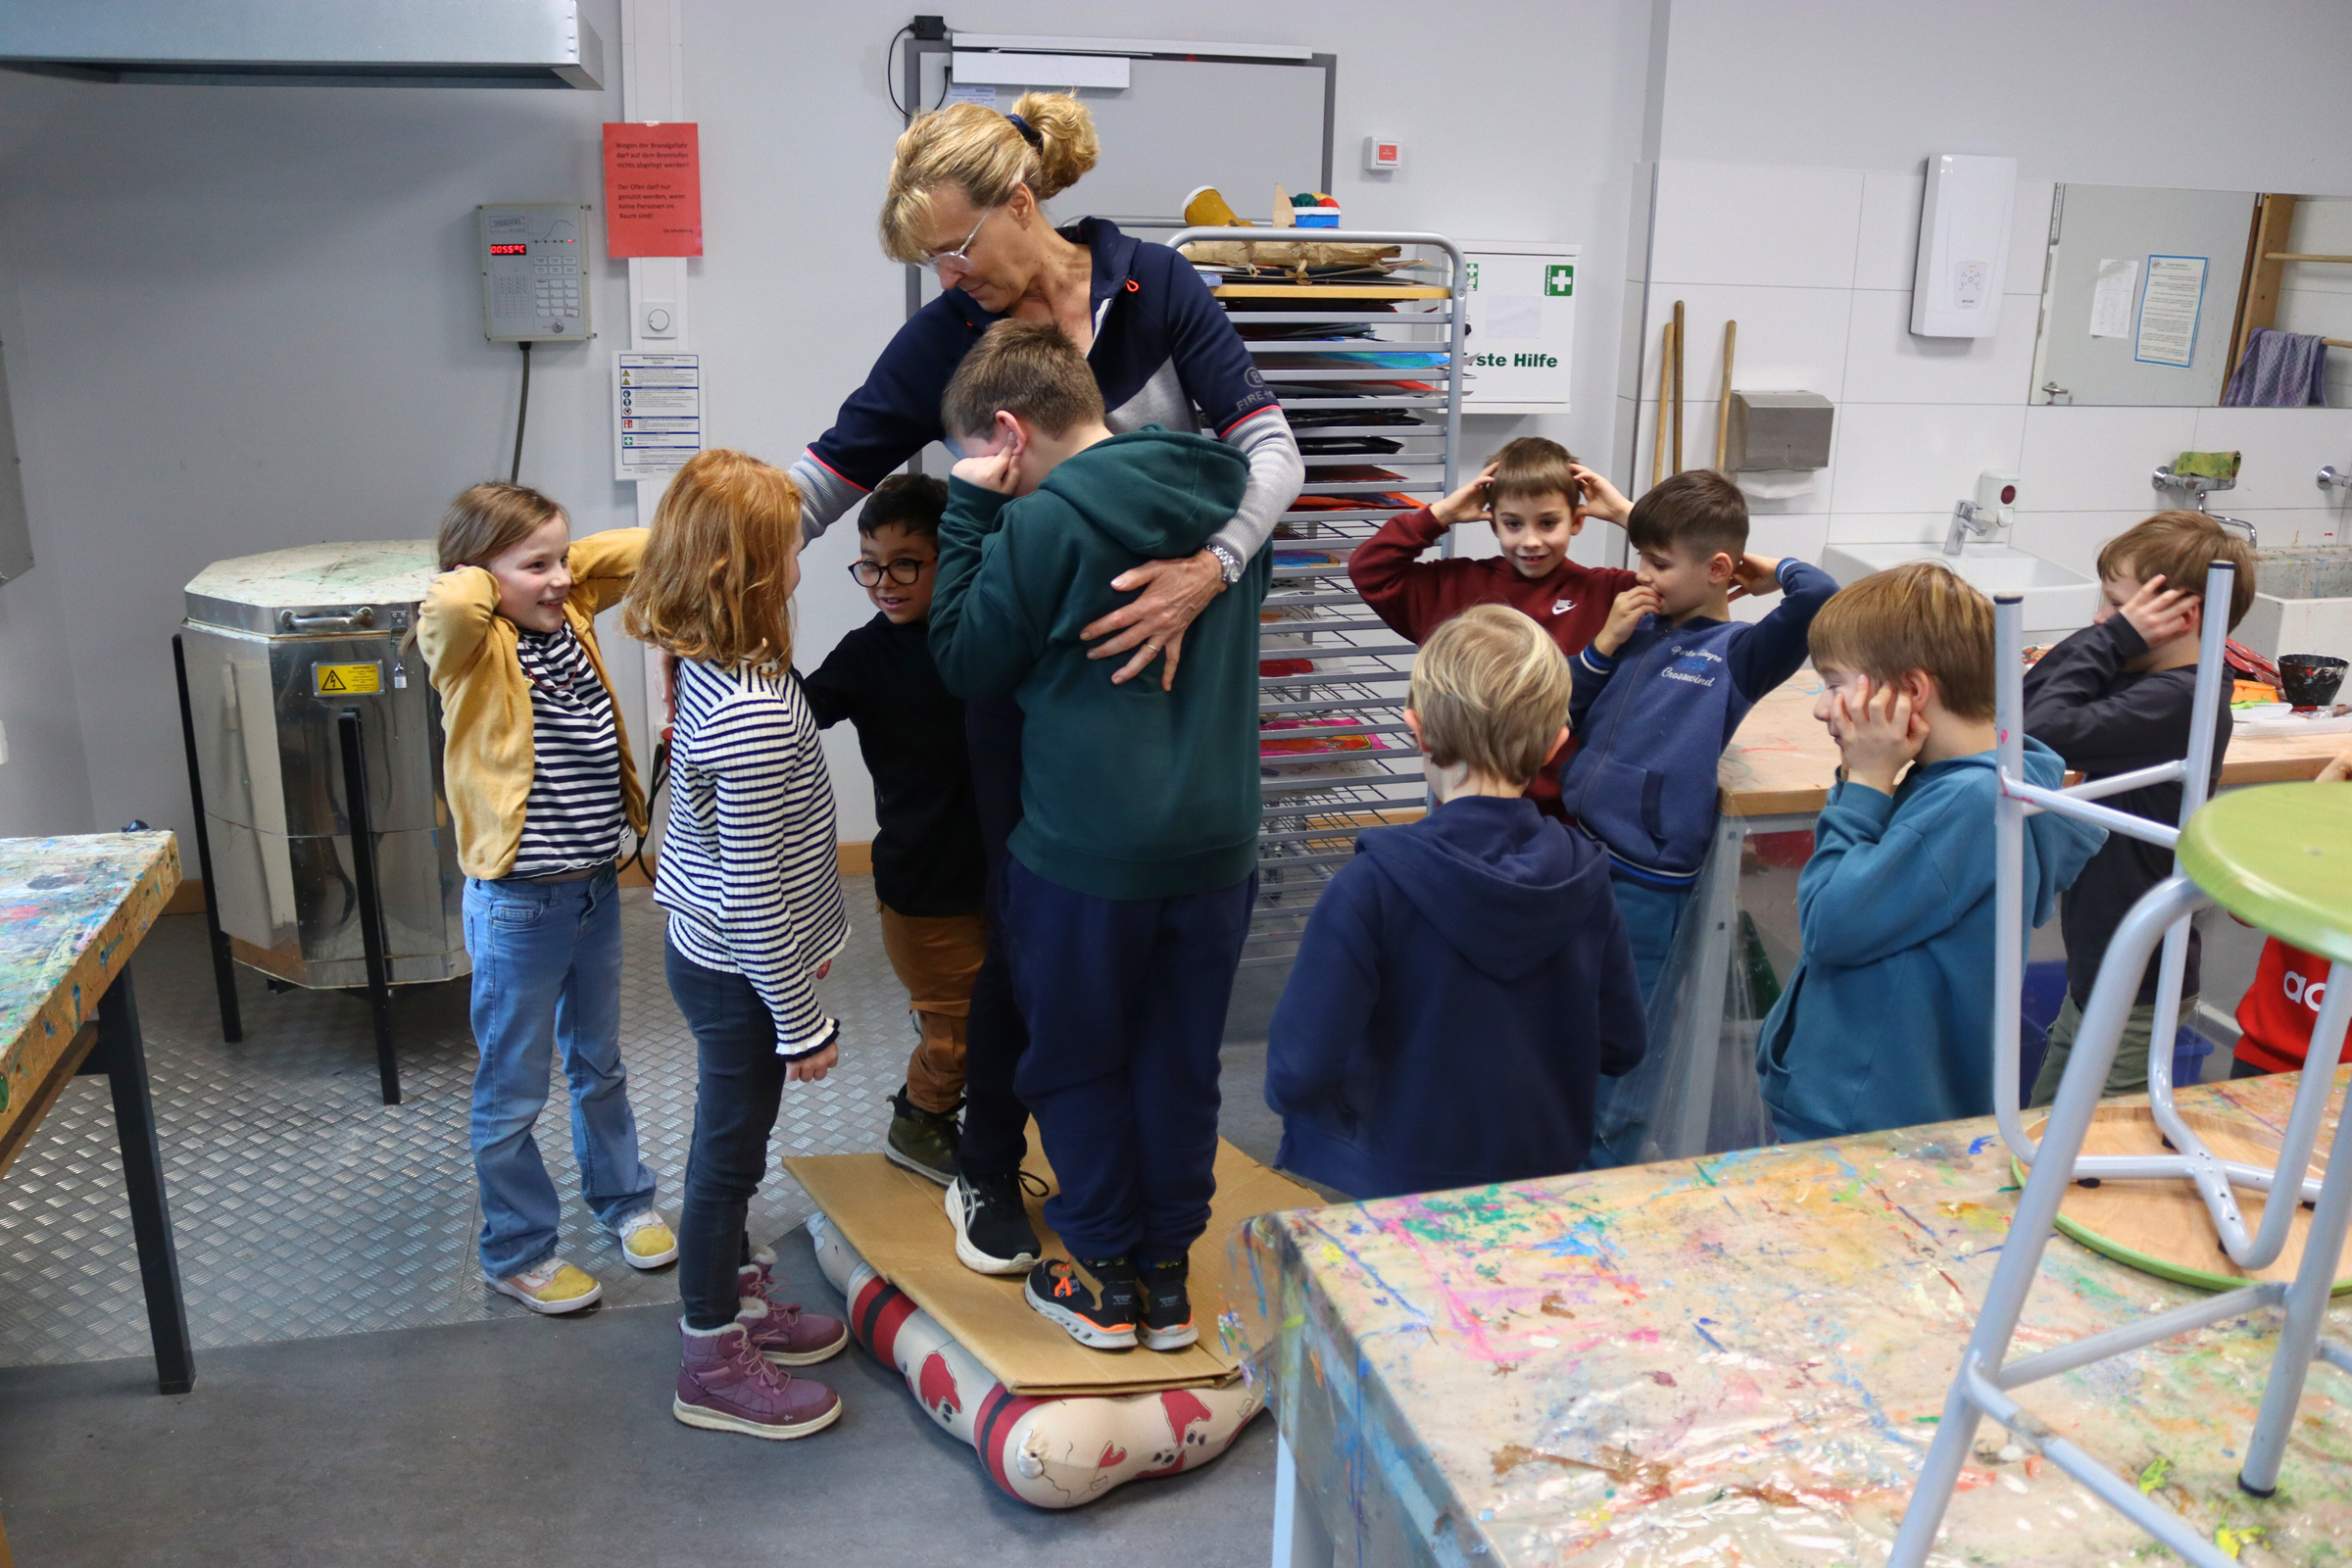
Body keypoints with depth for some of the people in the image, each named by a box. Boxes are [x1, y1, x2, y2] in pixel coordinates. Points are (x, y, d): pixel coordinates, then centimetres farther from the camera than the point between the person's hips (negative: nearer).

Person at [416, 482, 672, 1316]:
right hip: (518, 906, -6)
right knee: (513, 1091, 10)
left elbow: (636, 549, 7)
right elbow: (449, 605, -39)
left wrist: (561, 560, -5)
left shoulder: (570, 613, 3)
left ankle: (622, 1197, 44)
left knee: (600, 1065, 25)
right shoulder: (471, 650, -17)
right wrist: (484, 583, -18)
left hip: (597, 888, 7)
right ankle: (516, 1253, 27)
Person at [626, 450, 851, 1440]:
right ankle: (713, 1365, 27)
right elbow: (752, 893, -27)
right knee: (728, 1154, 8)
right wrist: (803, 1022, -18)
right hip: (739, 976, -9)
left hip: (712, 953, 9)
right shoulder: (754, 715, -31)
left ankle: (737, 1298, 44)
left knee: (733, 1145, 24)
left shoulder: (709, 670, -1)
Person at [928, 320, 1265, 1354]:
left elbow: (966, 660, -5)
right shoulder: (1228, 498, 4)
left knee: (1078, 1064, 14)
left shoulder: (1044, 524, -16)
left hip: (1085, 853, -5)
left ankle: (1105, 1279, 25)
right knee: (1181, 1066, 17)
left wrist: (970, 510, -2)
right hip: (1215, 842, 6)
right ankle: (1168, 1276, 27)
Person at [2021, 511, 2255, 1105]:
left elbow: (2044, 733, -32)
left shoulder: (2175, 700, -23)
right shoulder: (2151, 683, 5)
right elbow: (2024, 703, 6)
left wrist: (2111, 639, -22)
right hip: (2103, 967, 10)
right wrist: (2103, 641, -6)